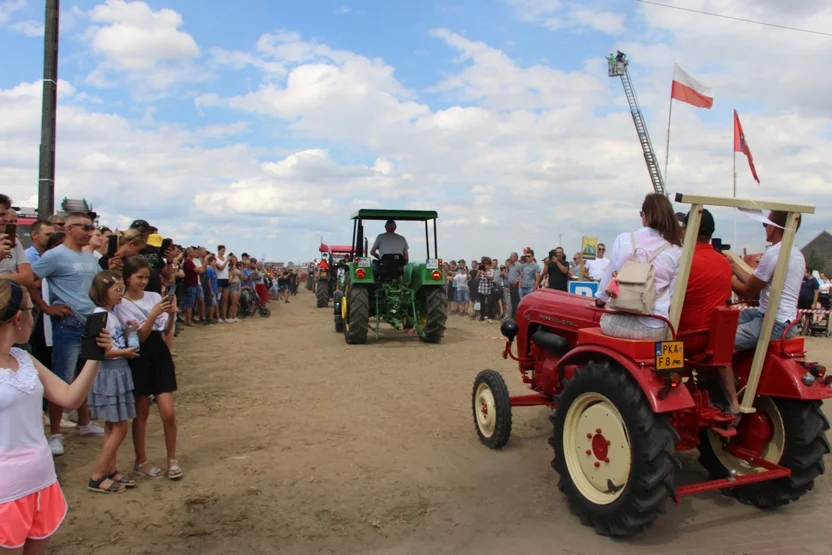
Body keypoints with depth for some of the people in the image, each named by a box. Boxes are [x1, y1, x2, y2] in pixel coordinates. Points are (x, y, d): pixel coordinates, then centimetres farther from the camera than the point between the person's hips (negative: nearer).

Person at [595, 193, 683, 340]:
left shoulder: (623, 239, -3)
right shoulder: (676, 252, -1)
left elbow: (609, 278, 5)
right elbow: (672, 294, 3)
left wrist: (600, 299, 23)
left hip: (619, 322, 0)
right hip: (653, 328, 1)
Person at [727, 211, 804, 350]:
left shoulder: (773, 254, -18)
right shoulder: (797, 254, 13)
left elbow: (747, 292, -11)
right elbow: (755, 284, 14)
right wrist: (734, 265, 22)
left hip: (775, 324, -11)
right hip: (783, 319, 11)